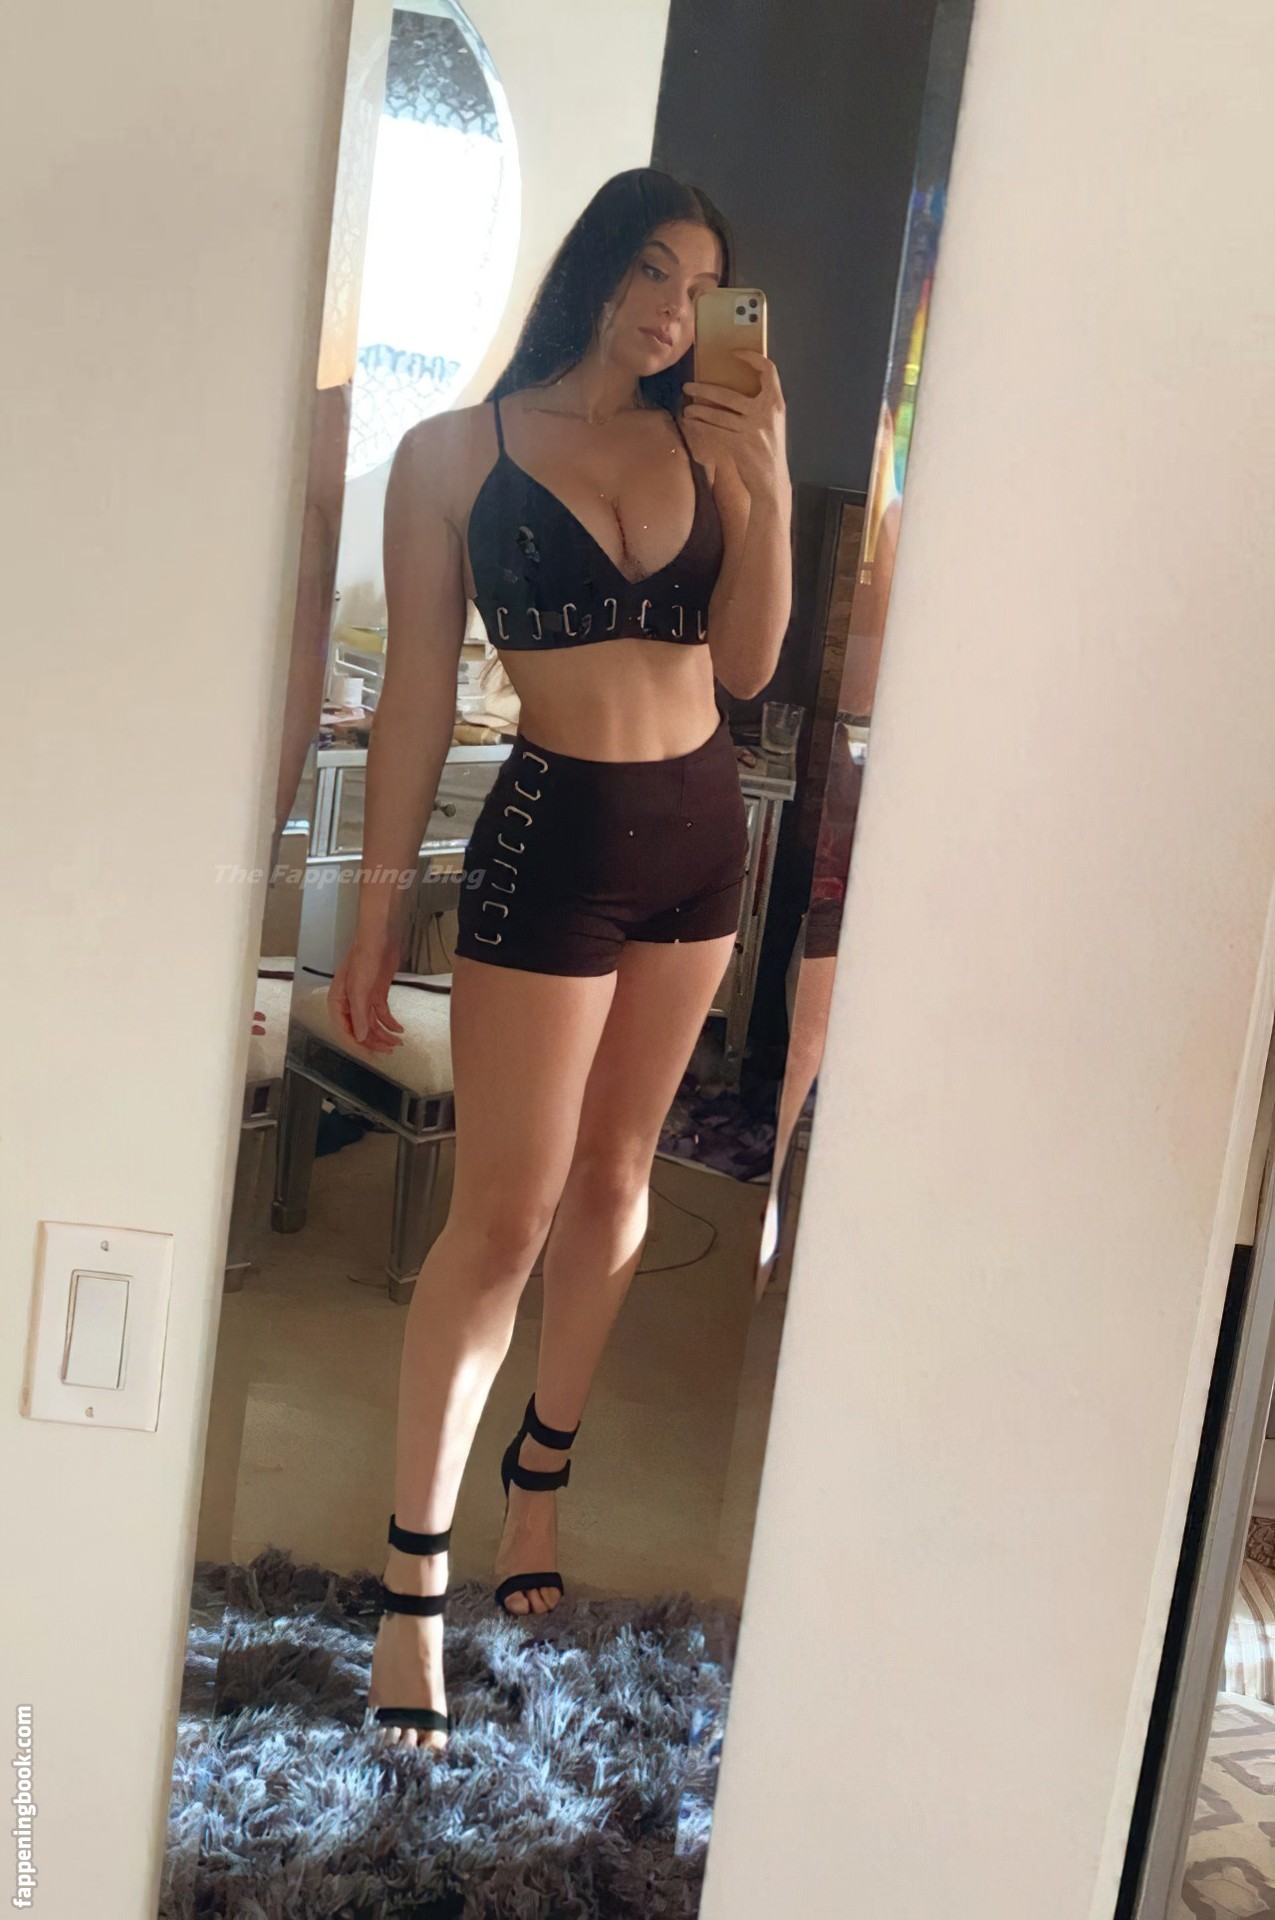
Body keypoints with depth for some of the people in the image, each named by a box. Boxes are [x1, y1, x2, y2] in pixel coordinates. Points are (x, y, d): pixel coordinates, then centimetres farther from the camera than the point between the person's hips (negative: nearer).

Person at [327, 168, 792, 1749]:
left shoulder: (705, 443, 8)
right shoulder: (456, 452, -3)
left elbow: (746, 664, 4)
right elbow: (417, 693, -4)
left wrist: (769, 485, -7)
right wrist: (376, 916, -5)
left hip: (700, 827, 5)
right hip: (552, 833, -5)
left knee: (613, 1177, 12)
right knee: (503, 1215, -5)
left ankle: (542, 1472, 31)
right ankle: (413, 1585, 6)